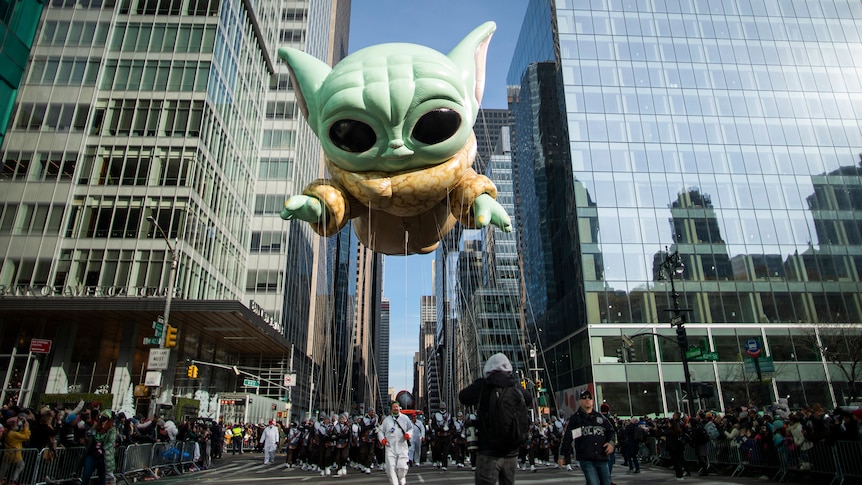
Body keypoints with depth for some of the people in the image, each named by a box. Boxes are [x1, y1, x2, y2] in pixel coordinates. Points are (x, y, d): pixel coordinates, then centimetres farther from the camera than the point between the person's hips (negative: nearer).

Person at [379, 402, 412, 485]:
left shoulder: (405, 418, 10)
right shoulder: (387, 419, 13)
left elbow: (411, 428, 13)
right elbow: (381, 431, 15)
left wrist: (408, 434, -7)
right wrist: (382, 439, -4)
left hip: (402, 446, -1)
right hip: (390, 447, 1)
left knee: (402, 467, -5)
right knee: (390, 467, -8)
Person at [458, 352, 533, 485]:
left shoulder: (482, 385, -9)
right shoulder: (516, 387, 2)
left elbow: (463, 397, 6)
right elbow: (529, 400, 22)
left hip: (488, 451, -4)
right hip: (511, 451, 4)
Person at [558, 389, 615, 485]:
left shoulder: (600, 417, 15)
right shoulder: (575, 418, 4)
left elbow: (611, 430, 20)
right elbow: (567, 438, 4)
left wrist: (611, 442, 0)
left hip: (602, 458, 4)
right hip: (586, 459, -4)